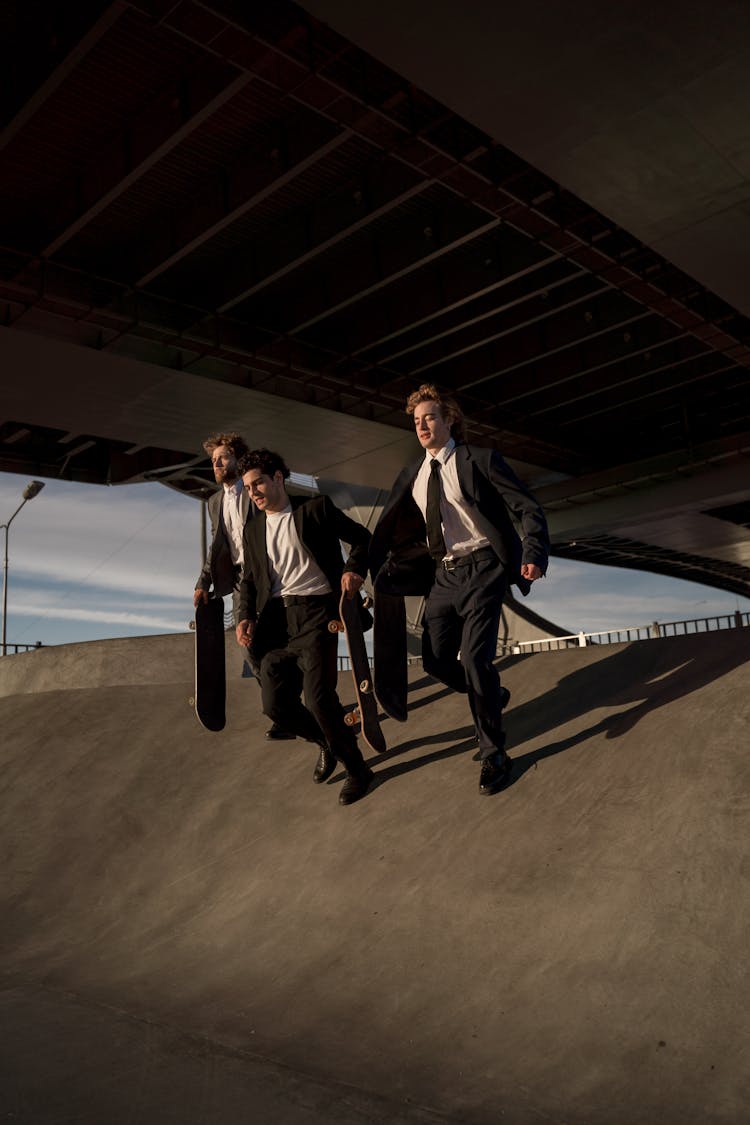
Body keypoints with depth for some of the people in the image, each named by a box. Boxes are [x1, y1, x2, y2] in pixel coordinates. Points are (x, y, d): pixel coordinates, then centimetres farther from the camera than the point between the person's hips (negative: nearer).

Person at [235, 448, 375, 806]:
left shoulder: (315, 508, 3)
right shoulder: (253, 529, 18)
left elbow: (362, 538, 8)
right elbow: (249, 579, 18)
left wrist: (353, 569, -10)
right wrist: (245, 617, 1)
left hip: (315, 611, -5)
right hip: (276, 621, 6)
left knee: (318, 695, -17)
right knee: (275, 703, 0)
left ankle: (356, 768, 6)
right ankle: (329, 744, 30)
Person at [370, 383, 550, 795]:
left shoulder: (480, 460, -6)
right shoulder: (411, 476, 10)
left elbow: (528, 509, -6)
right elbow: (388, 531, 14)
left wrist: (534, 556, -22)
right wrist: (365, 570, 0)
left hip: (481, 568, -6)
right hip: (443, 573, 6)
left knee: (473, 659, -14)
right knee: (436, 661, 7)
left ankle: (493, 755, 6)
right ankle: (492, 696, 39)